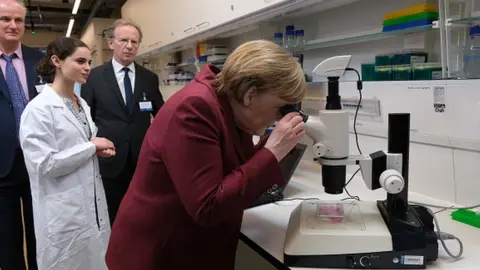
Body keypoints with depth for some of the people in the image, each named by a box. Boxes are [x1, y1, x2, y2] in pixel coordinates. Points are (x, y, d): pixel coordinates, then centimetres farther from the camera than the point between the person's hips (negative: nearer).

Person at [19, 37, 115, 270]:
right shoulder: (39, 108, -15)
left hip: (92, 203, 7)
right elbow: (44, 164, -21)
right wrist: (91, 147, -16)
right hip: (63, 211, -7)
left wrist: (99, 149, -1)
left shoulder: (82, 104, 10)